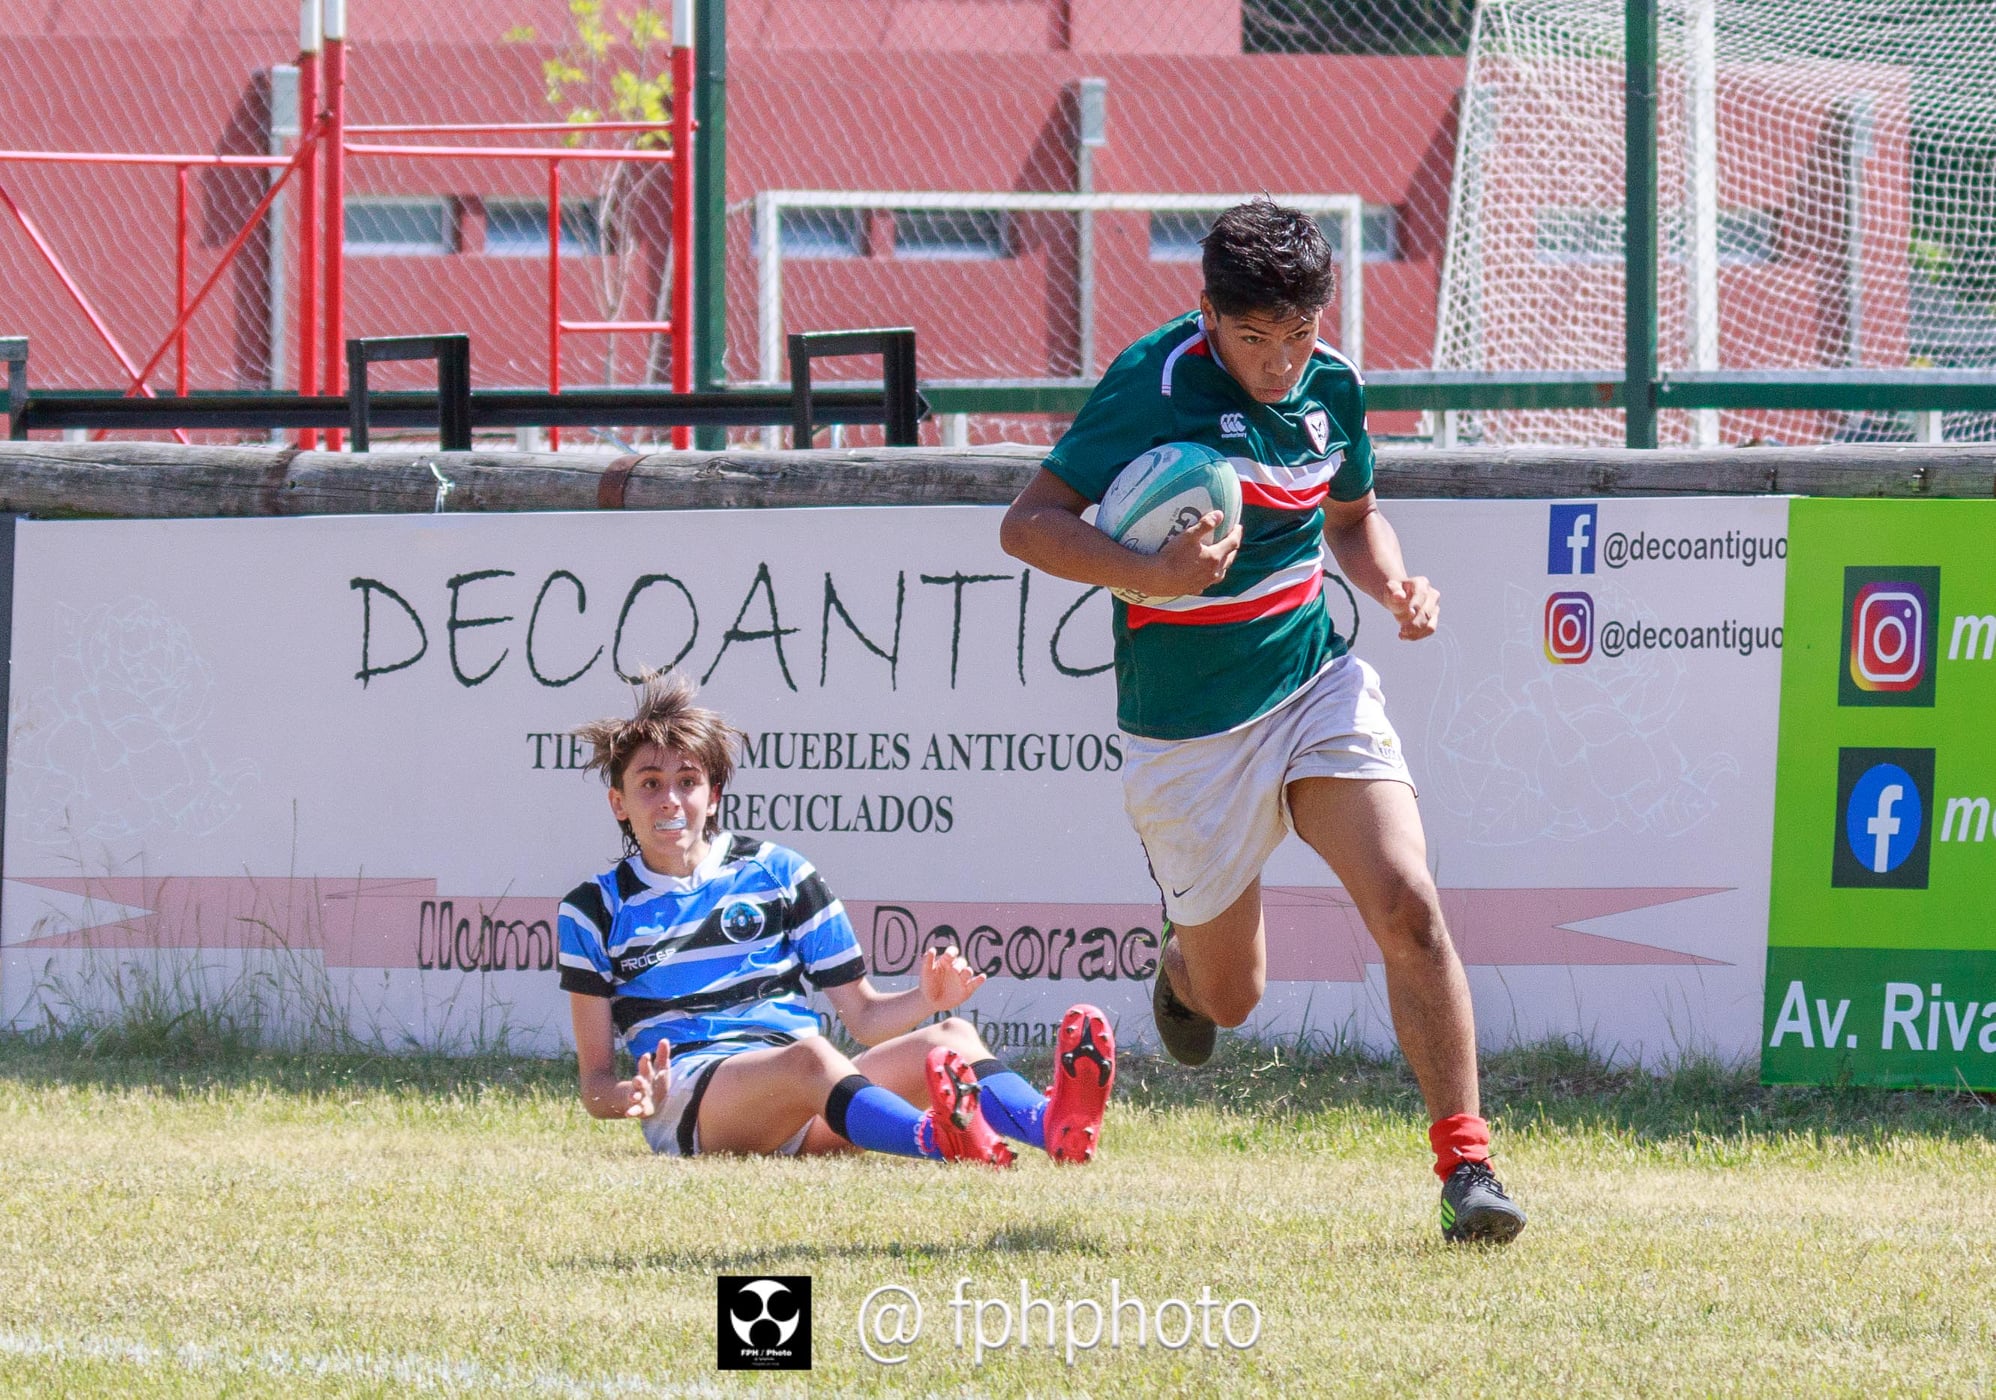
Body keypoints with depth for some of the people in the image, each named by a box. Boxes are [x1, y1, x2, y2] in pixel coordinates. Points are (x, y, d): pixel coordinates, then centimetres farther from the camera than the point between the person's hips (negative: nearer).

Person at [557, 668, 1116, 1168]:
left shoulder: (776, 873, 21)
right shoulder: (594, 910, 14)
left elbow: (864, 1016, 21)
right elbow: (594, 1081, 10)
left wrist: (925, 1000, -2)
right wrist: (631, 1098, -14)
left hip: (808, 1118, 4)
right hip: (691, 1099, -4)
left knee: (952, 1036, -23)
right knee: (811, 1056, -37)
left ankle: (1053, 1126, -56)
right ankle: (939, 1139, -69)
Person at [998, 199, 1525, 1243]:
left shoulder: (1333, 387, 0)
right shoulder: (1156, 384, -18)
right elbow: (1028, 523, -16)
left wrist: (1394, 585, -2)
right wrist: (1154, 576, -31)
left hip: (1315, 681, 3)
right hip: (1187, 732, -3)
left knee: (1409, 911, -18)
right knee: (1228, 997, 10)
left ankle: (1464, 1159, -12)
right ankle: (1180, 953, 48)